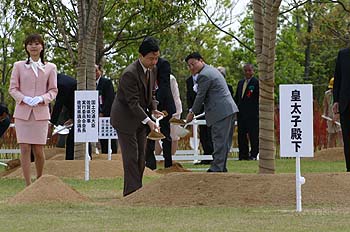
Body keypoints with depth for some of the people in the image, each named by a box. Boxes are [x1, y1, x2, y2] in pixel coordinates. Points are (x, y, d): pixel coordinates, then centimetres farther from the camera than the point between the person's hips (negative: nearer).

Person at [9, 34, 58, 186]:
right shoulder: (18, 66, 8)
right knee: (25, 149, -6)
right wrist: (24, 98, -12)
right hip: (22, 112, 0)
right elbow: (12, 88, 6)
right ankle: (28, 186, -3)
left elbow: (53, 90, 8)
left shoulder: (50, 68, 8)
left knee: (39, 150, 0)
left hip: (41, 113, 0)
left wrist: (41, 98, -11)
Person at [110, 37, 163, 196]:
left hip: (140, 117, 8)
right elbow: (133, 102, -27)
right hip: (125, 119, -8)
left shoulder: (153, 70, 1)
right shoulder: (130, 74, -26)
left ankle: (136, 192, 14)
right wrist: (148, 121, -33)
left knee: (141, 156, 9)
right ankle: (132, 192, -9)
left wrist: (153, 109, -5)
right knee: (131, 157, -10)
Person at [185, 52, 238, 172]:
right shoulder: (212, 70, 21)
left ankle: (216, 169, -12)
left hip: (221, 112, -11)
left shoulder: (203, 75, -12)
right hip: (230, 109, 11)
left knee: (219, 141, -10)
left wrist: (192, 113, 5)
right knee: (224, 142, 12)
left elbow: (200, 96, -8)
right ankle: (221, 168, 17)